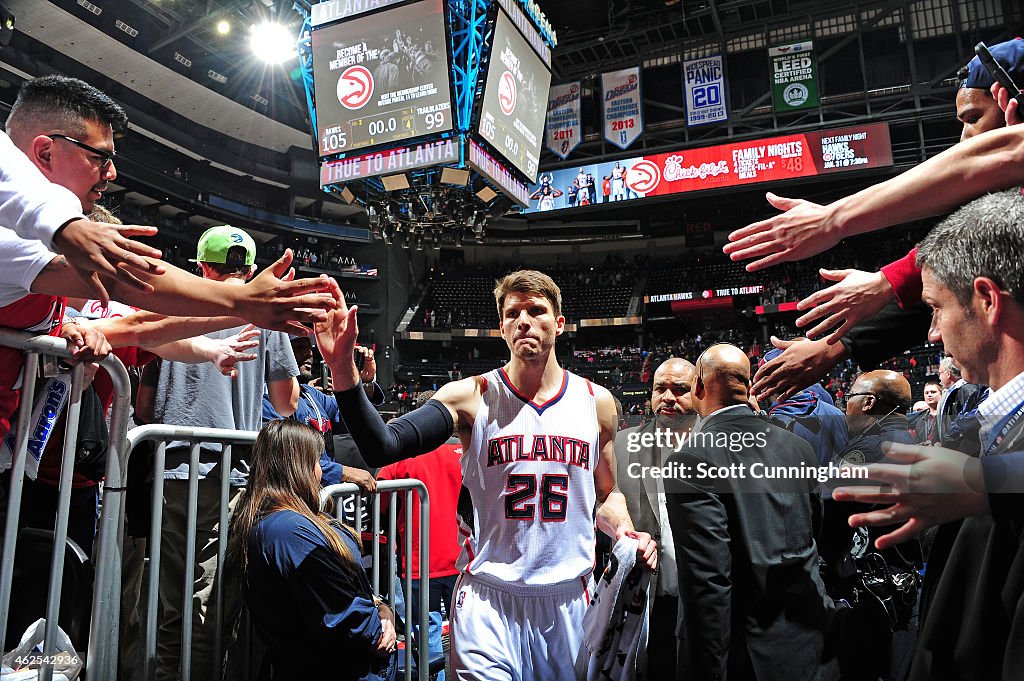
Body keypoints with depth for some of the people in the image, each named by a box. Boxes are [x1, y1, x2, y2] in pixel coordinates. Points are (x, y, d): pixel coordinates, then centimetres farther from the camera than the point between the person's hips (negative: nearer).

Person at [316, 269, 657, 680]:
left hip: (569, 600, 3)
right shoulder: (470, 397, -7)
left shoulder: (596, 402, 2)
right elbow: (381, 449, -20)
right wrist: (343, 367, -31)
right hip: (488, 602, -3)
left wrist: (625, 531, -6)